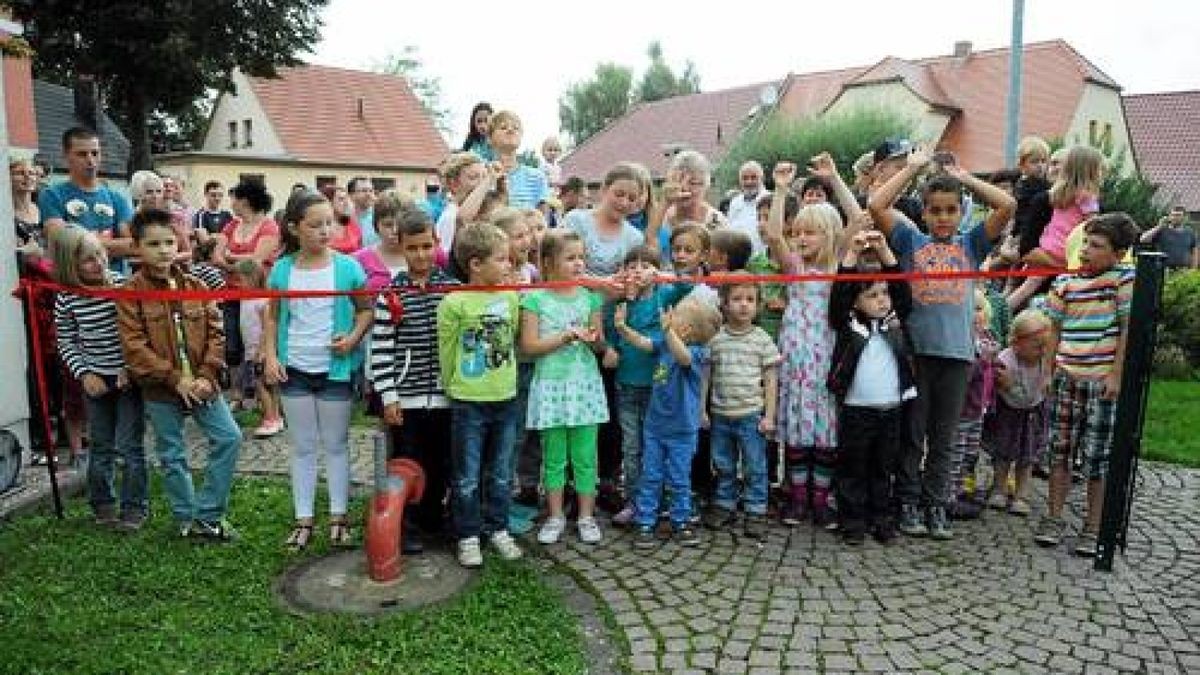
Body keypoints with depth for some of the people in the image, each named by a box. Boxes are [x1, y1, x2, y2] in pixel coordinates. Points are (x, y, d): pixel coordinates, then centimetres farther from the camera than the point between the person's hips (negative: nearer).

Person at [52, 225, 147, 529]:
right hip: (96, 381, 2)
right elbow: (67, 344, 3)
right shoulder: (66, 299, -7)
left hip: (130, 377, -2)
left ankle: (134, 508, 15)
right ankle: (103, 505, 30)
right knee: (100, 446, 14)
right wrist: (84, 374, -8)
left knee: (129, 446, 2)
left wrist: (131, 367, -12)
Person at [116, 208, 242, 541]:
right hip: (161, 389, -3)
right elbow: (134, 347, -12)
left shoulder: (195, 286, 3)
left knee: (230, 437, -3)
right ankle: (187, 519, 25)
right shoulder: (131, 293, -6)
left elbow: (215, 332, 1)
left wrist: (207, 376, -11)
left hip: (201, 384, 3)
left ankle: (207, 512, 10)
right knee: (172, 456, 9)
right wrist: (176, 379, -17)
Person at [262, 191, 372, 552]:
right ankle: (303, 520, 21)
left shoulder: (347, 267, -8)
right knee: (302, 446, 11)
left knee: (336, 444, 9)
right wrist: (270, 356, -1)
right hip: (294, 369, 2)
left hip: (335, 369, -2)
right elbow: (272, 316, 8)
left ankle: (338, 517, 21)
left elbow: (366, 309, 0)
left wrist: (354, 337, -16)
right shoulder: (282, 269, -1)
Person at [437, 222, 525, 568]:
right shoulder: (454, 303, -14)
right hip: (468, 401, -4)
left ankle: (498, 529, 32)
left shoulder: (511, 297, 0)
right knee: (467, 477, 8)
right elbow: (446, 353, -5)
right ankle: (468, 536, 23)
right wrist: (454, 388, 5)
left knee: (501, 473, 16)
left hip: (505, 398, 4)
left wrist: (504, 380, 13)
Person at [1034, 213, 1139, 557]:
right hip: (1066, 377, 4)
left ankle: (1093, 527, 16)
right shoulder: (1065, 281, 5)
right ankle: (1053, 518, 21)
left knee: (1098, 457, 3)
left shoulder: (1124, 278, -5)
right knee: (1060, 450, 9)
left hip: (1103, 381, -3)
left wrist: (1116, 375, -10)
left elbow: (1129, 329, -6)